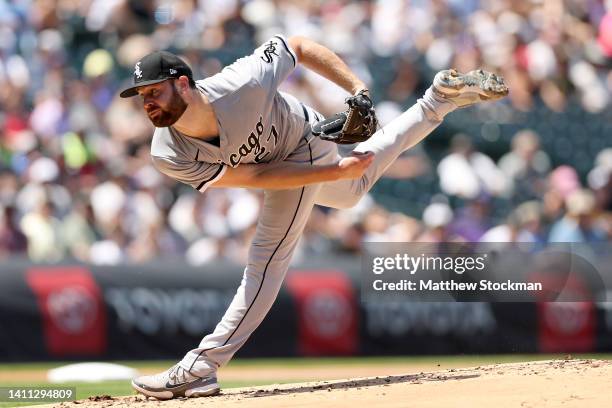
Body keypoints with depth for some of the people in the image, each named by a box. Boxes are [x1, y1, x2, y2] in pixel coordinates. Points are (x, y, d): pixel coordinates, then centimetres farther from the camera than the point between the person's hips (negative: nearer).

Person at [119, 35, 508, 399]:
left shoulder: (241, 86, -42)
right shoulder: (169, 156, -31)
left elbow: (298, 46, -24)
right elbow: (254, 176, -26)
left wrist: (358, 88, -32)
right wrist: (337, 171, -31)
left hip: (303, 145, -5)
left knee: (267, 259, -14)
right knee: (355, 187, 31)